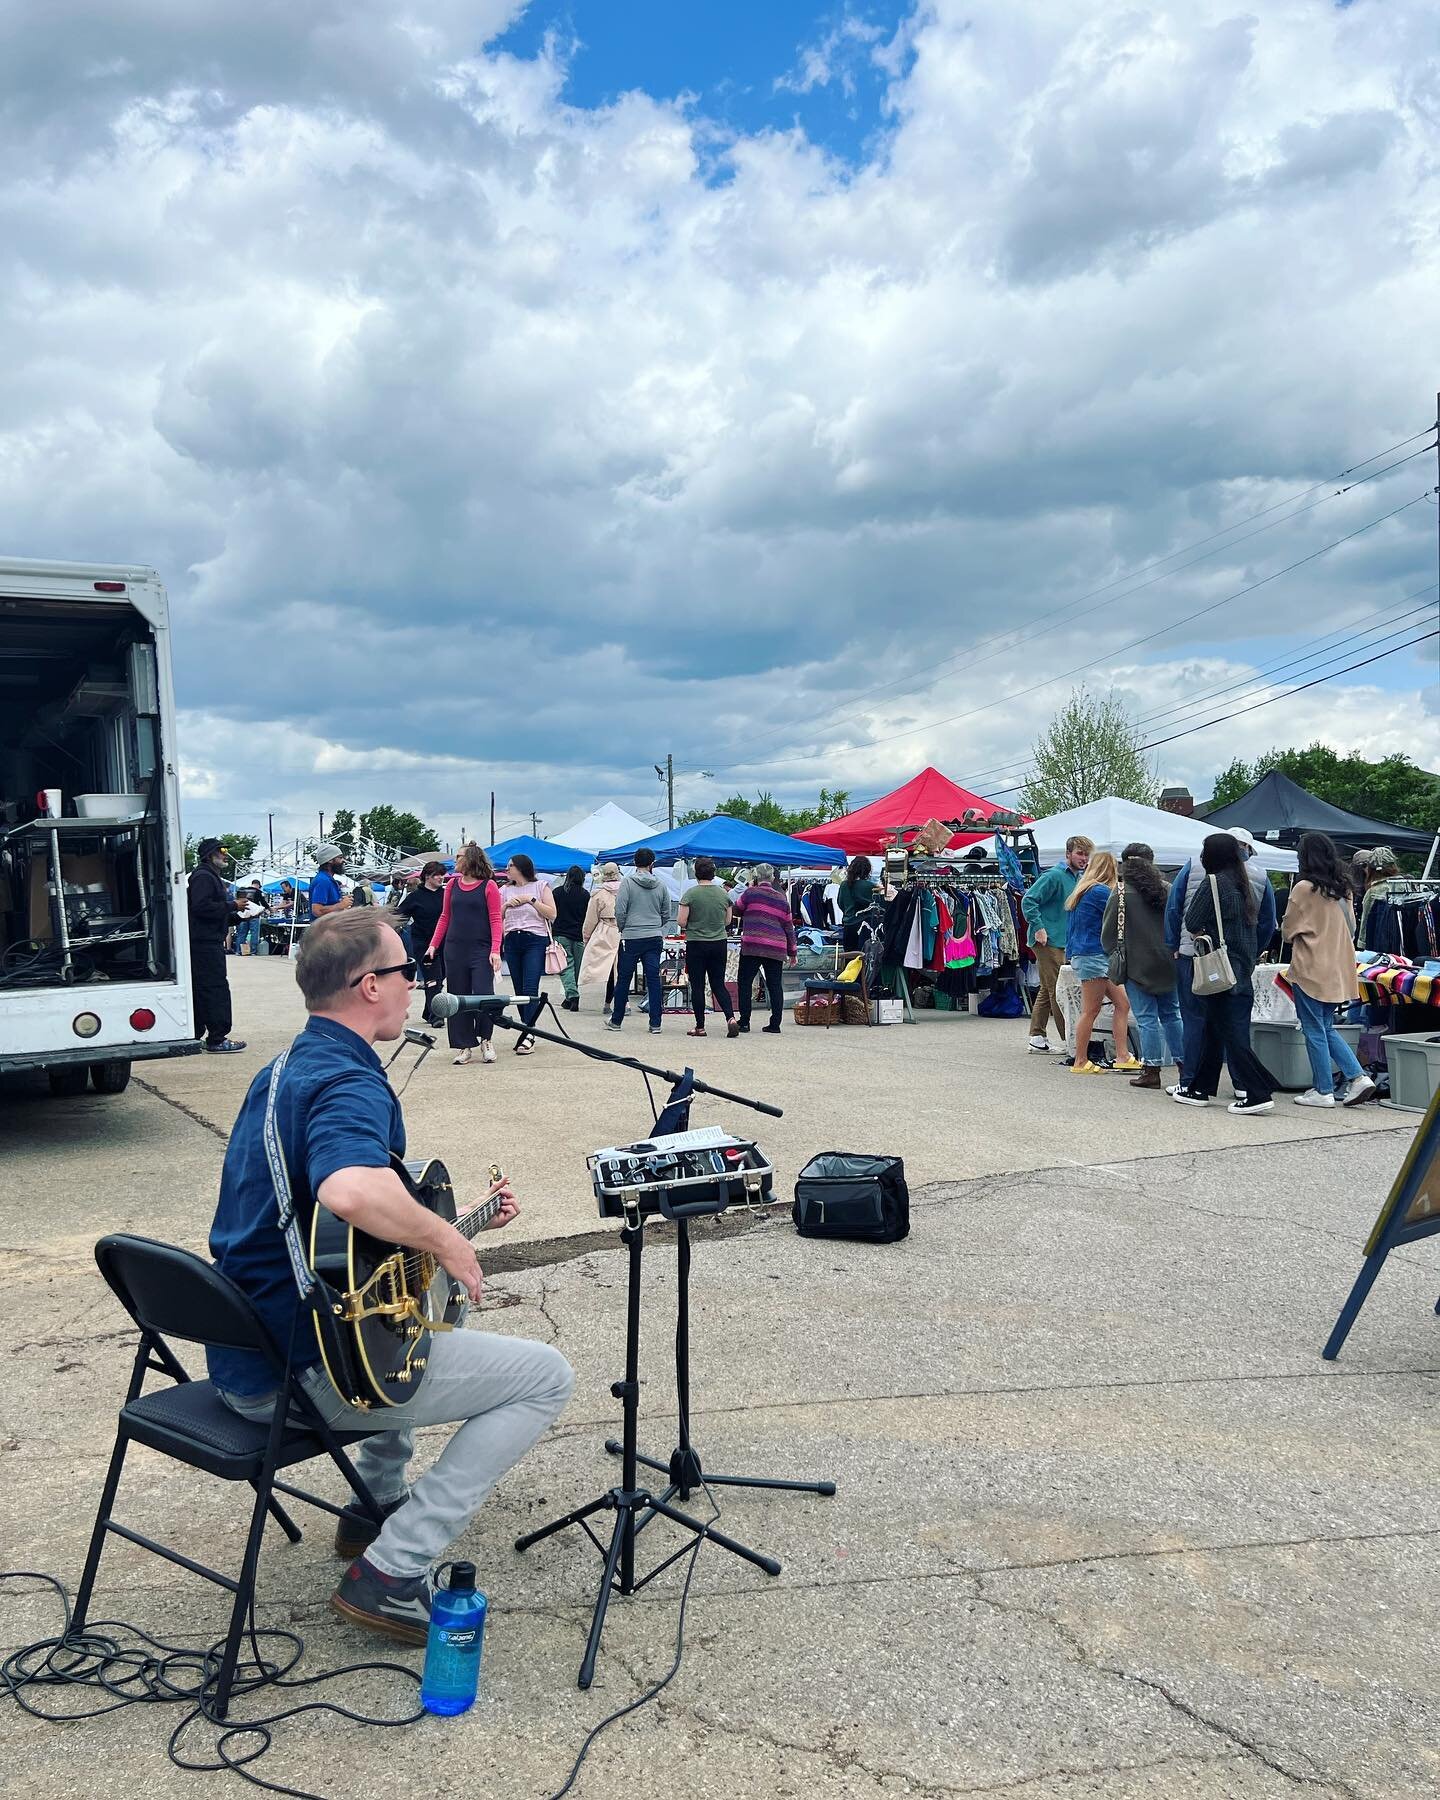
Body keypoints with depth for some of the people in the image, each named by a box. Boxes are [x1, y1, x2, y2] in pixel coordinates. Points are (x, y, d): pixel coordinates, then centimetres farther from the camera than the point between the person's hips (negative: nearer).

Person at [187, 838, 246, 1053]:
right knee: (216, 988, -9)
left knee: (200, 990, 12)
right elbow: (201, 906, -24)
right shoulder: (203, 876, -11)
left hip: (207, 942, 11)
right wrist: (232, 905, -18)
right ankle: (217, 1039, -8)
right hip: (206, 944, -11)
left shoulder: (213, 877, 23)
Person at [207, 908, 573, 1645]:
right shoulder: (351, 1083, -22)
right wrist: (447, 1241, -26)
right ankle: (391, 1572, -5)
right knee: (546, 1376, -3)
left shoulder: (282, 1072, 11)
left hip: (240, 1355, 10)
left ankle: (375, 1503, 33)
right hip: (300, 1370, -10)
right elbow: (351, 1191, -45)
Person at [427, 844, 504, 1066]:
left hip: (481, 950, -4)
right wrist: (434, 945, 6)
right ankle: (464, 1046, 12)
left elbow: (495, 920, -6)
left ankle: (485, 1040, 12)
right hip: (454, 950, 4)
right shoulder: (452, 885, 10)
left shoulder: (489, 886, -3)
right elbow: (445, 917, 13)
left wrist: (495, 950, -14)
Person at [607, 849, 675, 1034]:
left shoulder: (628, 882, -6)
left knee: (624, 979, 7)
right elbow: (667, 914, 9)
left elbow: (620, 910, -8)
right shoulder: (661, 885, 4)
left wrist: (622, 928, 9)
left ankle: (616, 1021, 15)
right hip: (655, 938, 2)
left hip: (631, 937, -2)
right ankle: (655, 1023, 3)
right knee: (654, 980, 4)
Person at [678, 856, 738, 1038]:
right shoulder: (723, 894, 2)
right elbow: (727, 922, 10)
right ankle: (731, 1018, -7)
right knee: (719, 985, 11)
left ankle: (700, 1027, 7)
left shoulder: (690, 894, -11)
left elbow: (682, 922, -10)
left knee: (697, 986, 5)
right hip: (719, 943, 4)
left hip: (696, 944, -4)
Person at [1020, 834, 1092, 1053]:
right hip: (1048, 941, -9)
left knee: (1047, 990, 12)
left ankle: (1037, 1036, 17)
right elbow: (1028, 900, -17)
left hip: (1065, 942, 9)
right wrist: (1038, 928, -20)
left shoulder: (1080, 878, 15)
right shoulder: (1055, 876, -12)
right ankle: (1068, 1039, -4)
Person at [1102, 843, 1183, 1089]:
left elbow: (1108, 932, -6)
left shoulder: (1121, 893, -9)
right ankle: (1183, 1063, 15)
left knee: (1147, 1018, -1)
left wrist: (1115, 954, 10)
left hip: (1138, 965, -5)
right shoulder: (1167, 889, 5)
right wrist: (1173, 951, 16)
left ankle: (1152, 1070, 2)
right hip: (1168, 963, 5)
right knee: (1171, 1014, 14)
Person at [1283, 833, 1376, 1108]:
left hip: (1310, 969, -7)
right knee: (1327, 1028, 17)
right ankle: (1358, 1077, 5)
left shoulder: (1304, 888, -14)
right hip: (1338, 968, 7)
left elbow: (1289, 930, -6)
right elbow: (1351, 927, 14)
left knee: (1315, 1031, 2)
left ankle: (1323, 1091, 6)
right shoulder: (1343, 888, 5)